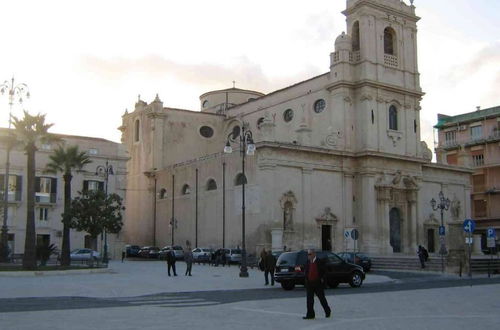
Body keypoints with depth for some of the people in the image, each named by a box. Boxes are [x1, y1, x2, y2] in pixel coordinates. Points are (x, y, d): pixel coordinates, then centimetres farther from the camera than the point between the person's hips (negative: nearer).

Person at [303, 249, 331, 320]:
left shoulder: (320, 262, -7)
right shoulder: (308, 262, 8)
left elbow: (325, 271, -4)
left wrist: (322, 279, -11)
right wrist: (306, 280, 6)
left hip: (318, 284, -4)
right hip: (309, 284, 4)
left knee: (322, 298, 8)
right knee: (309, 299, 0)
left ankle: (327, 311, 28)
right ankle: (310, 314, 3)